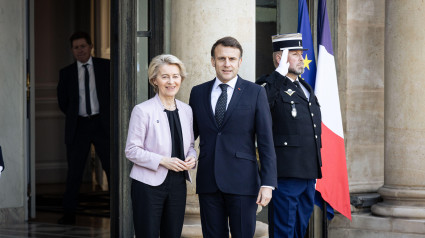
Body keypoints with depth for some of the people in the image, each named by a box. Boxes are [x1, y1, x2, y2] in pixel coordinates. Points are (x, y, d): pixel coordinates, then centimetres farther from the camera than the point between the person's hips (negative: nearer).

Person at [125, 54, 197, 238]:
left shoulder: (186, 110, 10)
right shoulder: (143, 110, -7)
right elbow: (131, 150, -9)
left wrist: (191, 158, -3)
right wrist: (163, 161, -19)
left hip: (178, 185, 5)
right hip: (148, 186, -5)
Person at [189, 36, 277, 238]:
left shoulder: (255, 93, 2)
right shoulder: (198, 93, 11)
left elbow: (266, 142, -1)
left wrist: (268, 183, -9)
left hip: (242, 183, -3)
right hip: (208, 183, 3)